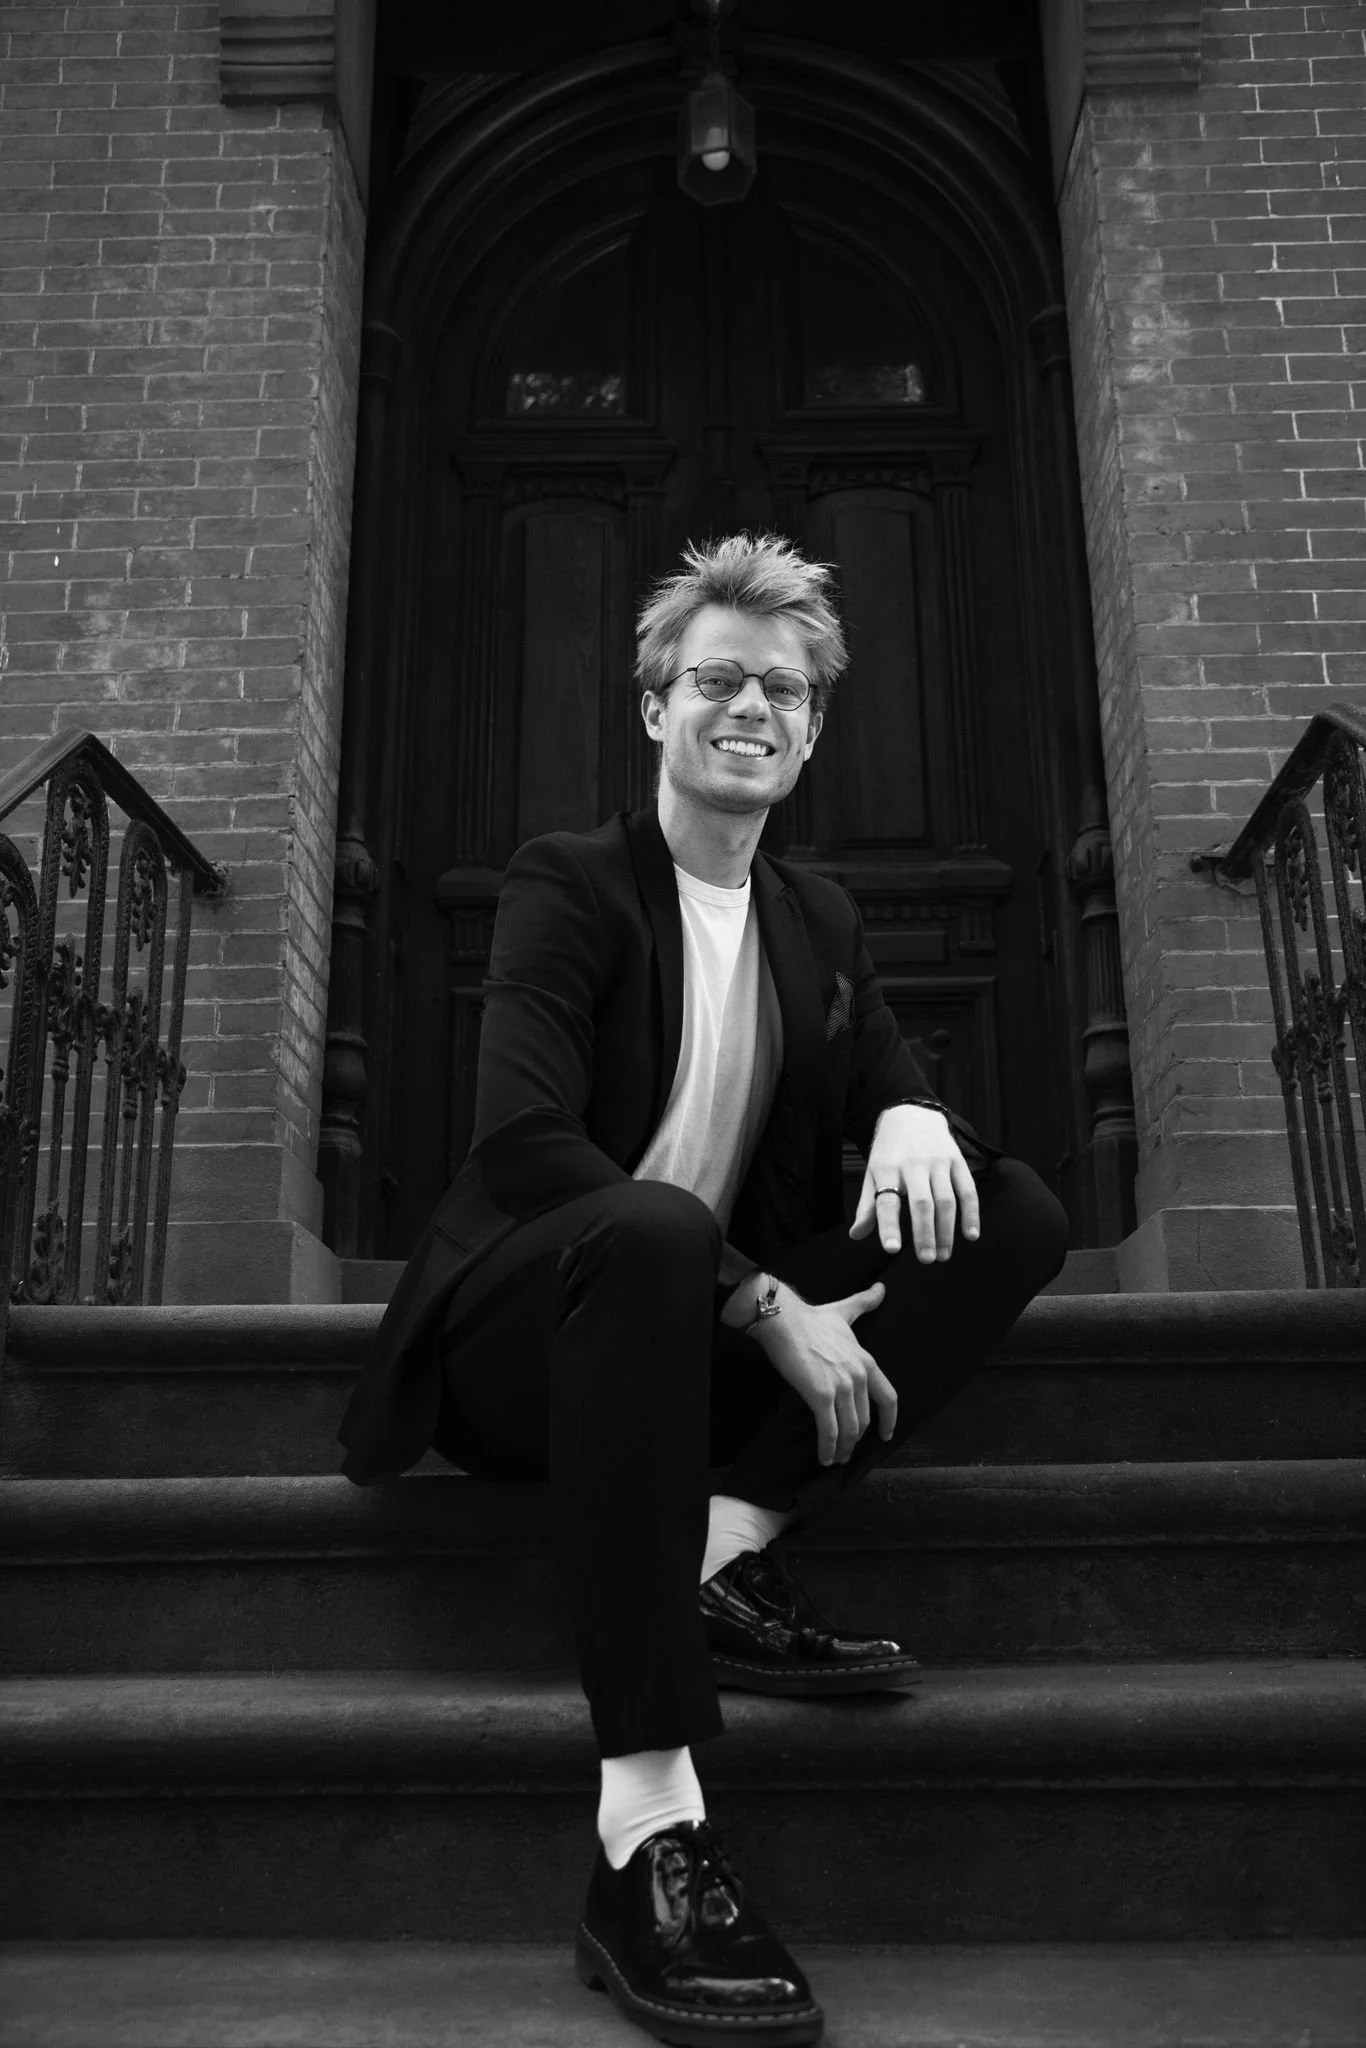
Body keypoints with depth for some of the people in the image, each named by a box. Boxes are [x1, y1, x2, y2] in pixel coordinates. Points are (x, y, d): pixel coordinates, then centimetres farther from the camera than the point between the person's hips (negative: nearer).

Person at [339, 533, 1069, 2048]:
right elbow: (520, 1142, -18)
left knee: (1018, 1215, -8)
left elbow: (887, 1072, 16)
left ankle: (726, 1548, -21)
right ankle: (648, 1835, -40)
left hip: (706, 1340, 6)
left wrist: (911, 1117, -12)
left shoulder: (818, 918, 13)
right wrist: (768, 1310, -25)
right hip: (524, 1336, -6)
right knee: (652, 1225, -40)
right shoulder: (569, 884, -6)